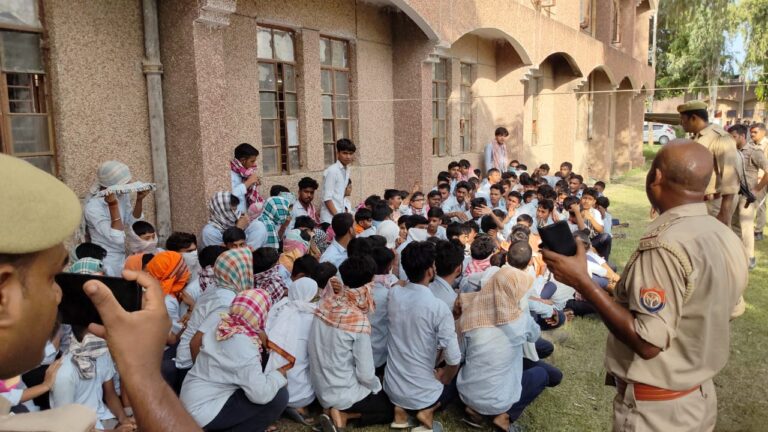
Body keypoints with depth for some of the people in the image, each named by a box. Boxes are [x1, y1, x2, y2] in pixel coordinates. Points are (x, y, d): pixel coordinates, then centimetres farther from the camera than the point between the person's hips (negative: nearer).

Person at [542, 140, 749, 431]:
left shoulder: (665, 244, -27)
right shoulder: (727, 237, -1)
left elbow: (648, 341, -28)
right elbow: (708, 317, 9)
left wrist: (582, 282, -27)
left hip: (655, 408, -7)